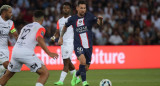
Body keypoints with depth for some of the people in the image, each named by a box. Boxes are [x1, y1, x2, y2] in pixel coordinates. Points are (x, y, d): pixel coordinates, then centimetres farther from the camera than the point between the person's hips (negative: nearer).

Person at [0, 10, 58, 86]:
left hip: (15, 51, 7)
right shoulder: (40, 28, 4)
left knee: (8, 75, 26)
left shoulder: (25, 27, 25)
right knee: (45, 73, -3)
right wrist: (49, 53, -21)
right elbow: (39, 39, -15)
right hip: (26, 53, -7)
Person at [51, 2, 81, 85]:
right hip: (63, 43, 7)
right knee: (68, 62, 13)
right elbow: (58, 32, 12)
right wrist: (54, 37, -6)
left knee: (66, 62, -12)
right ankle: (77, 78, 26)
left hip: (70, 43, -7)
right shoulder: (59, 21, 14)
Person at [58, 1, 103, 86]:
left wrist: (100, 20, -37)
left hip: (88, 45, 2)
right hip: (78, 45, -2)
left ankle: (75, 75, 40)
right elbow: (65, 26, 21)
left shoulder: (89, 16, -3)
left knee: (86, 68, 8)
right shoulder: (72, 19, 1)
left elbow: (99, 23, -15)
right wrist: (61, 37, 20)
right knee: (83, 60, -30)